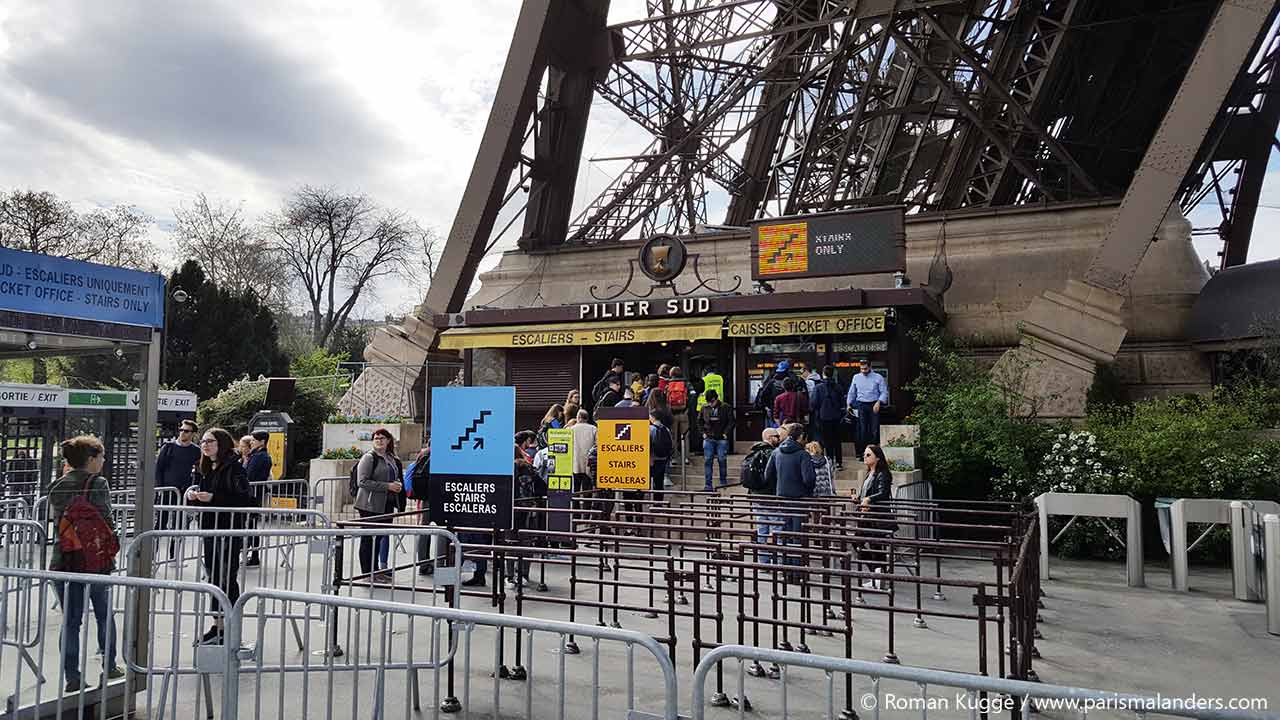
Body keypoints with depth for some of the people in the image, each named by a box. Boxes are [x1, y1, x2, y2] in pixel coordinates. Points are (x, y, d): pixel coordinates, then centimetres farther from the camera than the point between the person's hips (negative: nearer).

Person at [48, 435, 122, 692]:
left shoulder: (57, 485, 5)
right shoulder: (98, 483, -11)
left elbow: (54, 520, 9)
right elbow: (105, 521, -13)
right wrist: (114, 541, 3)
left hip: (63, 560, 4)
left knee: (70, 620, 9)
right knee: (104, 614, 16)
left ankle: (72, 677, 10)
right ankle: (109, 666, 27)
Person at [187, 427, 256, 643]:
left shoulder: (233, 468, -12)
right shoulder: (206, 469, 14)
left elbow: (245, 498, -20)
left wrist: (213, 497, -22)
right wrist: (193, 493, 1)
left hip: (229, 530, -8)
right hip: (209, 528, 8)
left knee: (228, 579, -3)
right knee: (214, 579, 14)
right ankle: (218, 626, 23)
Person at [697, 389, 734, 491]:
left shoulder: (726, 408, -4)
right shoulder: (705, 408, 5)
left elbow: (731, 422, -1)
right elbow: (699, 421, 17)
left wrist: (726, 433, -7)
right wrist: (703, 432, 8)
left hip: (722, 439, -2)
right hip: (708, 439, 2)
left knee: (722, 460, 3)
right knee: (707, 460, -2)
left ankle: (723, 482, 20)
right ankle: (708, 484, 2)